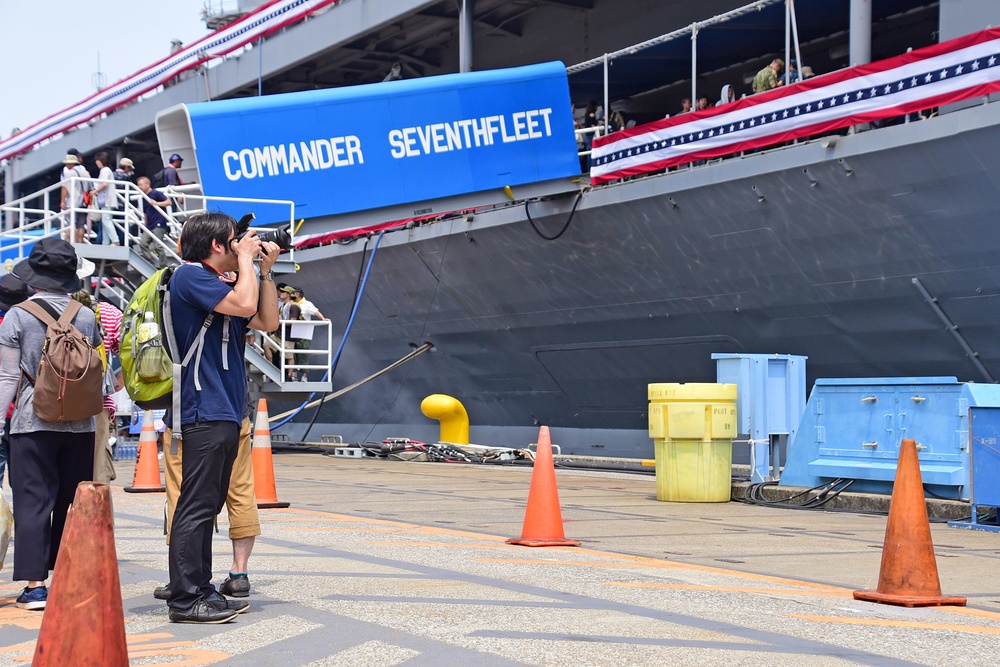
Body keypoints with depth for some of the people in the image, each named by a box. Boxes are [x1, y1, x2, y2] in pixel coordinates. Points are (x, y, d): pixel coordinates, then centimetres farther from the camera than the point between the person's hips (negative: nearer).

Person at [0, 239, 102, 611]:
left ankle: (35, 584, -3)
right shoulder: (87, 317, 5)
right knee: (72, 502, 11)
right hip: (80, 425, 3)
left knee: (33, 502, 0)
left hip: (32, 423, -3)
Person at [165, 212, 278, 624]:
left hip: (225, 413, 10)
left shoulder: (224, 283, 20)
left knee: (208, 506, 12)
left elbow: (267, 321, 19)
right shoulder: (191, 275, -7)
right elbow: (244, 304, -20)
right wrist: (246, 259, -5)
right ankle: (185, 599, -7)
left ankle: (201, 589, 18)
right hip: (205, 410, -10)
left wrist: (266, 271, 14)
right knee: (196, 505, -9)